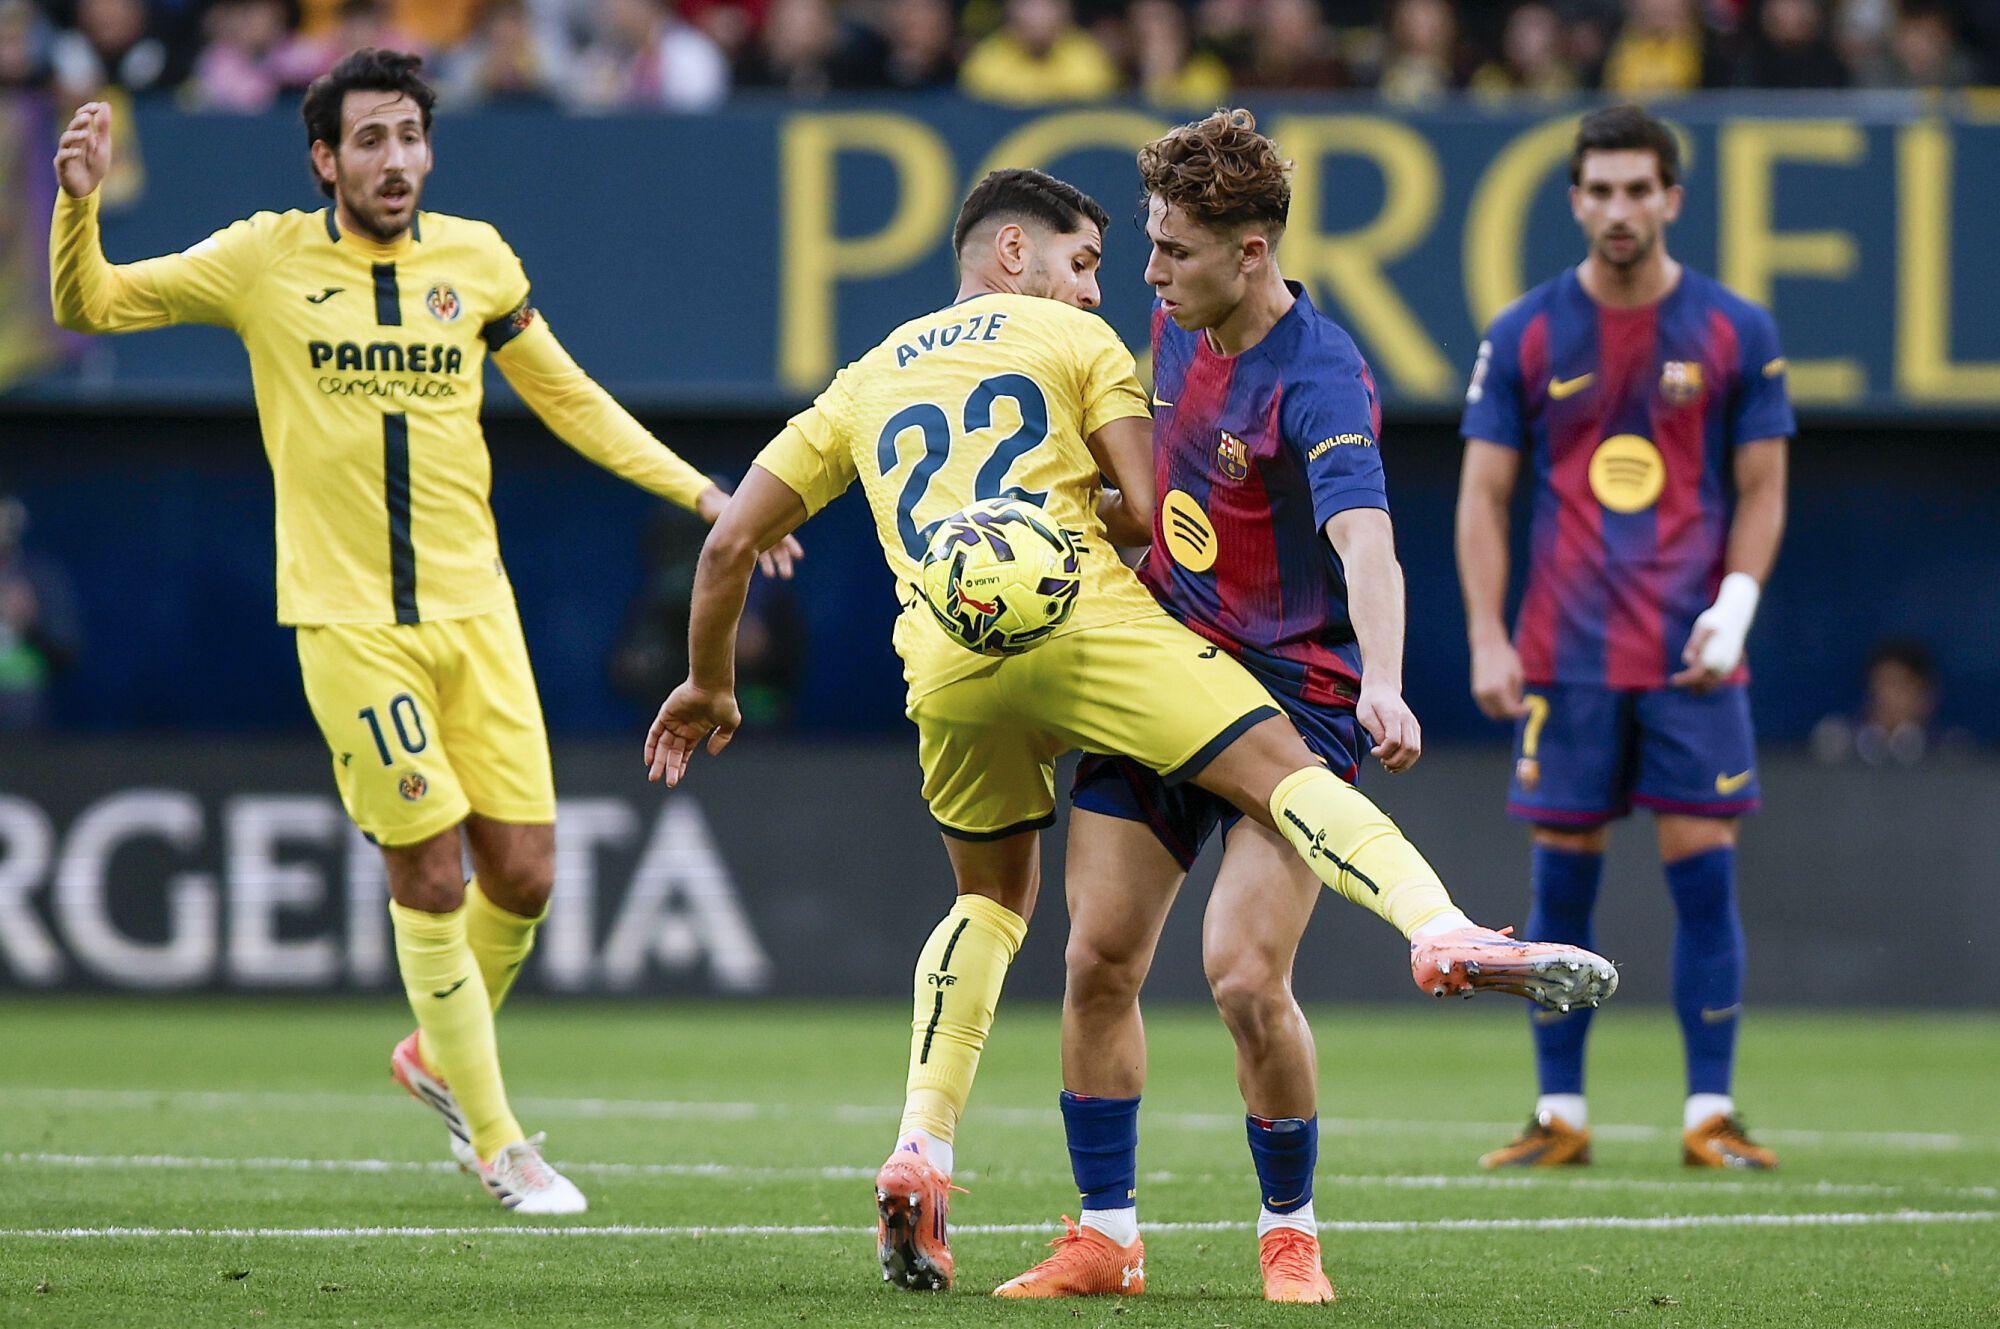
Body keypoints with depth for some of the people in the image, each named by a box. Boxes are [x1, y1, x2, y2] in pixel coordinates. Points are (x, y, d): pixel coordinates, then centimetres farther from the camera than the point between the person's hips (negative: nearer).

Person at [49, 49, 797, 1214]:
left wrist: (699, 492, 12)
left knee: (523, 874, 0)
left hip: (474, 608, 3)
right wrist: (79, 200, -13)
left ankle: (441, 1056, 30)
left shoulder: (474, 257, 6)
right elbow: (89, 307, 6)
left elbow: (569, 398, 18)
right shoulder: (266, 261, -1)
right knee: (430, 876, -6)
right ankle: (495, 1141, 9)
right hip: (350, 623, -3)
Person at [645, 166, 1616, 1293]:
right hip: (1083, 620, -4)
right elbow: (1152, 513, 7)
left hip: (947, 669, 4)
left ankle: (920, 1151, 9)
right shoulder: (1074, 342, 17)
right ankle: (1446, 935, -40)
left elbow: (732, 541, 27)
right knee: (1284, 771, -14)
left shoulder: (863, 386, 30)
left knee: (994, 899, 24)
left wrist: (711, 682, 41)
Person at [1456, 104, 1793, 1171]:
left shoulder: (1736, 332, 3)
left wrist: (1737, 601, -10)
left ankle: (1709, 1116, 0)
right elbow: (1483, 496, 4)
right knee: (1561, 883, 1)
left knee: (1705, 878, -4)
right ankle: (1560, 1115, 8)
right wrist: (1486, 636, -6)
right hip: (1566, 659, 0)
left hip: (1694, 660, 0)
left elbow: (1762, 490, 6)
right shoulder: (1523, 337, 3)